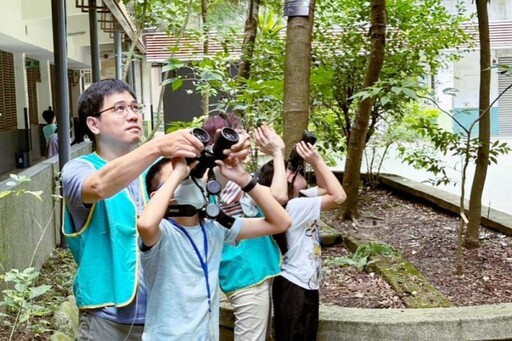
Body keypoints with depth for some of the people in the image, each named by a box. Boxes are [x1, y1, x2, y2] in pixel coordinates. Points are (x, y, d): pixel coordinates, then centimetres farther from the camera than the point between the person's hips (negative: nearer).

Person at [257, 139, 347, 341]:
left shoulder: (298, 199, 2)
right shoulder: (294, 207, -25)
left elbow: (324, 188, 13)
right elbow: (339, 197, -27)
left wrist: (314, 162, -2)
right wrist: (317, 160, -25)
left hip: (304, 283, 9)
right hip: (295, 286, -9)